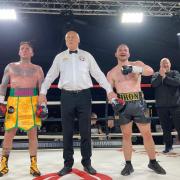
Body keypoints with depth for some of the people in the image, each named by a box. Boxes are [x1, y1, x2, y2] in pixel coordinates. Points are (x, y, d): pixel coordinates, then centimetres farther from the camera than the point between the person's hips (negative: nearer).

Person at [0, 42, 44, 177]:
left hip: (32, 101, 0)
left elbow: (42, 88, 8)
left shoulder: (37, 69, 12)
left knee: (32, 132, -1)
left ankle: (33, 165, 8)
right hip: (14, 100, 1)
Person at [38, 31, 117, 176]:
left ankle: (87, 163, 17)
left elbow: (98, 74, 6)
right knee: (67, 131, 5)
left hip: (84, 95, -1)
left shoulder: (87, 56, 9)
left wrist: (109, 90, -1)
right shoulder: (60, 57, 12)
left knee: (85, 131, 4)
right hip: (67, 96, 1)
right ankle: (68, 164, 17)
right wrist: (43, 92, 3)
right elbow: (50, 75, 12)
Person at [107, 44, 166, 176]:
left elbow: (150, 71, -11)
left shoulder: (137, 64, 8)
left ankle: (153, 162, 20)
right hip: (123, 105, 0)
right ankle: (128, 164, 14)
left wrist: (135, 69, -29)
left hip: (138, 103, 0)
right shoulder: (111, 73, 10)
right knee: (126, 135, 4)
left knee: (147, 133, 4)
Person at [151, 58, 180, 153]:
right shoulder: (156, 74, 11)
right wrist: (160, 75, -20)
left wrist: (164, 76, -15)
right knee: (165, 127, 9)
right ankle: (168, 145, 21)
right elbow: (153, 84, -9)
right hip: (161, 106, 2)